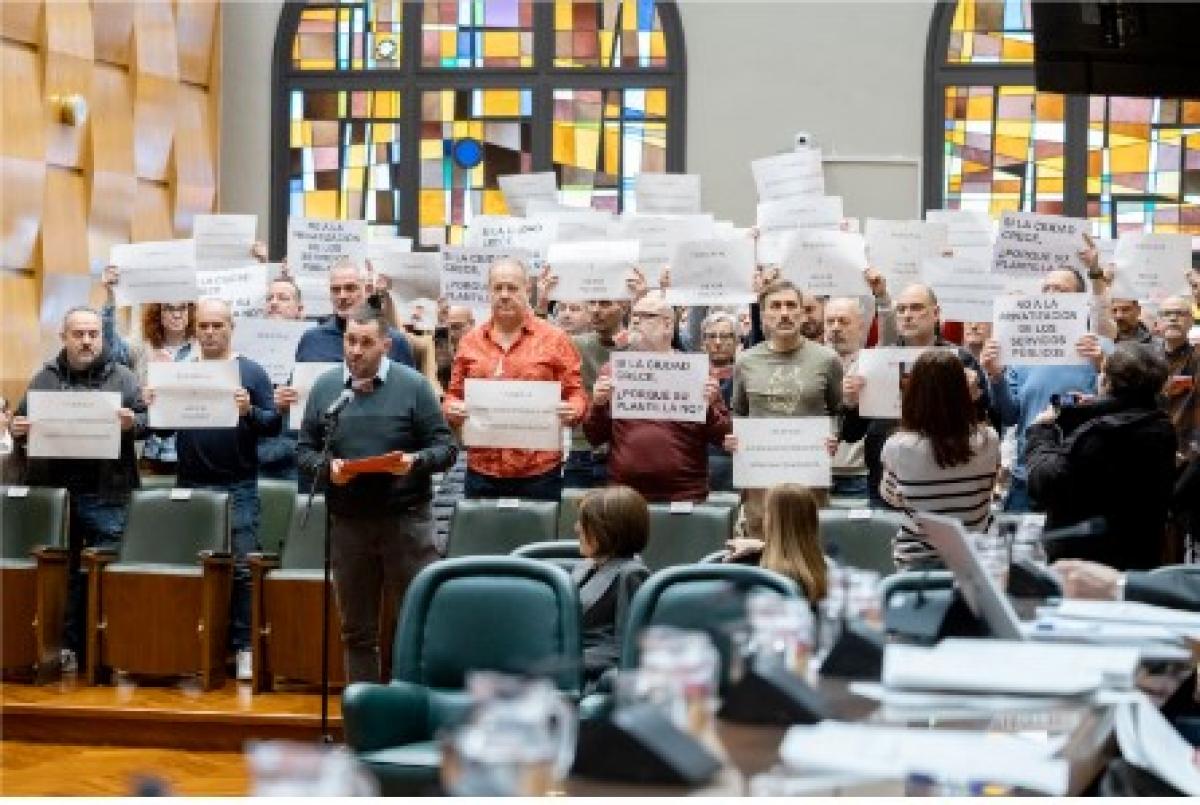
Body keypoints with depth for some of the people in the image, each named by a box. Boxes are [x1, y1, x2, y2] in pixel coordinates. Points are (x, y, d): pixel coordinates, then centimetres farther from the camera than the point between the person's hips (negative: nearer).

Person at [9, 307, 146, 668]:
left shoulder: (122, 377, 6)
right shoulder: (44, 378, 12)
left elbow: (147, 420, 4)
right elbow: (21, 421, 15)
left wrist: (132, 423, -17)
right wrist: (18, 430, -6)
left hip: (106, 495, -2)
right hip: (52, 492, 2)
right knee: (62, 574, 6)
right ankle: (68, 648, 14)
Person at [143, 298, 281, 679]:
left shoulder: (251, 372, 3)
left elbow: (274, 424, -1)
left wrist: (250, 411, -20)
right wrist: (153, 404, -13)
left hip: (238, 487, -2)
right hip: (190, 485, 2)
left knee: (241, 568, -4)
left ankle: (243, 648, -1)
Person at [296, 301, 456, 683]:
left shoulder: (413, 385, -2)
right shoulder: (325, 387, 6)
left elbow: (446, 448, -1)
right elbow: (304, 450, 10)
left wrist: (415, 461, -20)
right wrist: (325, 467, -11)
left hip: (405, 518, -3)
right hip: (347, 520, 3)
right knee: (357, 629, 11)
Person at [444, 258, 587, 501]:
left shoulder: (555, 339, 2)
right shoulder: (470, 341, 11)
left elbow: (576, 395, 3)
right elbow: (454, 394, 16)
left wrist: (571, 411, -18)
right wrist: (451, 408, -6)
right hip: (482, 470, 3)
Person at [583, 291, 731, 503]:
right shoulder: (613, 370, 11)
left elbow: (722, 436, 4)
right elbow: (594, 437, 11)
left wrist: (709, 406, -14)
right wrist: (598, 405, -6)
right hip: (623, 495, 2)